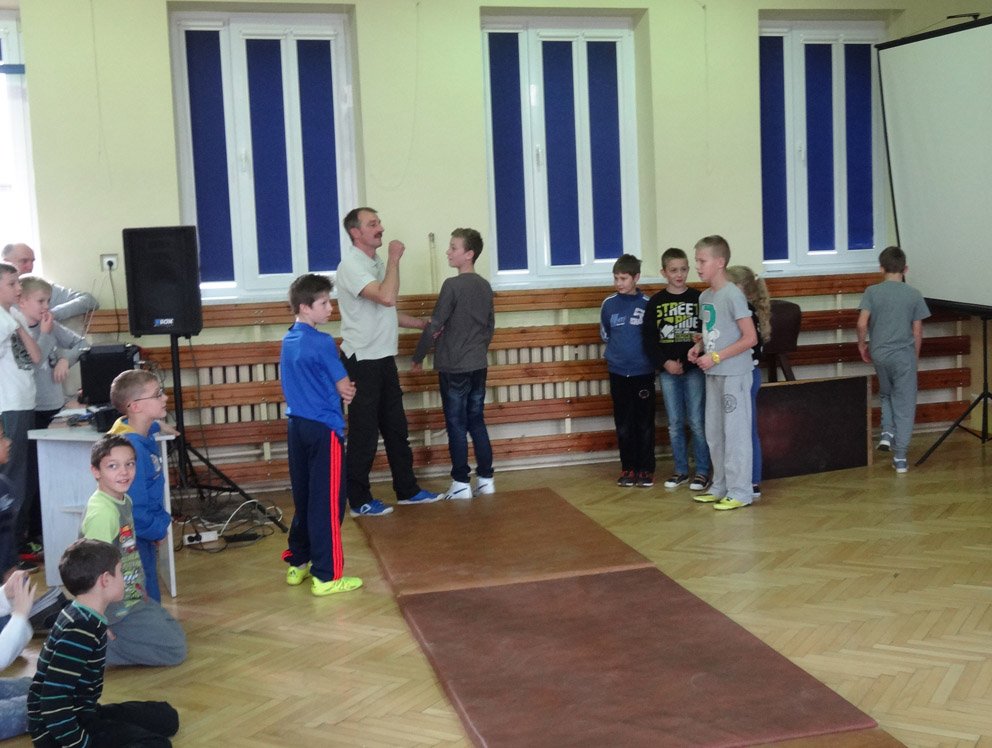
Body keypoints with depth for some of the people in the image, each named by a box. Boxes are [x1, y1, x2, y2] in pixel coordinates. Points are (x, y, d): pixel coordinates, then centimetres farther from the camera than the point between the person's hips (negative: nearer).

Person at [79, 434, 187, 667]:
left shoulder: (125, 501, 3)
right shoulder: (102, 513, -24)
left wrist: (140, 593, 13)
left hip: (133, 597, 9)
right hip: (117, 610, -9)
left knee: (176, 634, 22)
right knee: (175, 650, -4)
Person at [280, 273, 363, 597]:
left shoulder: (288, 341, 9)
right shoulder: (321, 343, -15)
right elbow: (345, 388, -11)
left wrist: (335, 390, 6)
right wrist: (347, 391, 12)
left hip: (296, 425, 8)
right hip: (323, 429, -8)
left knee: (302, 498, 17)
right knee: (327, 503, -2)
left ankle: (297, 563, 26)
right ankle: (326, 576, 2)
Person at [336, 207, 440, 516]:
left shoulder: (377, 263, 14)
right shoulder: (352, 265, -15)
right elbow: (387, 297, -30)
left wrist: (422, 325, 16)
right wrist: (394, 258, -18)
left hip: (384, 359, 9)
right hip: (362, 361, -9)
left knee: (396, 428, 14)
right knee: (364, 433, -1)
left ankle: (407, 490, 24)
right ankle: (359, 501, 9)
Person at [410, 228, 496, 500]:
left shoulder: (453, 285, -14)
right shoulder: (485, 286, 7)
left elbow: (434, 326, -13)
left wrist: (418, 357, -2)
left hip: (453, 368, -6)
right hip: (479, 366, 6)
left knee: (456, 426, 1)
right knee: (477, 423, 12)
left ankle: (461, 484, 4)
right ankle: (486, 479, 15)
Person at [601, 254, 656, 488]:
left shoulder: (647, 304, -5)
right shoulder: (609, 304, 1)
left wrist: (641, 352, 2)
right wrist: (618, 350, 11)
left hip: (643, 372, -2)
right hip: (618, 372, 2)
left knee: (645, 423, 4)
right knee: (623, 424, 8)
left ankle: (646, 469, 12)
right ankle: (628, 468, 16)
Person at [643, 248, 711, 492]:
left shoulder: (698, 298, 0)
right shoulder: (656, 302, 3)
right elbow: (649, 339, 1)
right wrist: (665, 363, -9)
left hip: (694, 368, -2)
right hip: (667, 370, 2)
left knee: (697, 422, 0)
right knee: (675, 423, 8)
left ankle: (702, 471, 9)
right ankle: (681, 470, 19)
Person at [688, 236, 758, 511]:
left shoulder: (732, 295, -15)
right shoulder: (704, 296, 10)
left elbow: (750, 338, -17)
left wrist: (716, 357, -19)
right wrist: (699, 347, 3)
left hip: (734, 374, -9)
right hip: (713, 375, 9)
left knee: (735, 433, -3)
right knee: (714, 434, 14)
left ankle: (740, 493, 5)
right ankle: (720, 487, 26)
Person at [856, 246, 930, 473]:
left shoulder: (872, 292, -3)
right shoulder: (914, 294, -2)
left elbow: (862, 323, -9)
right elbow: (917, 331, 1)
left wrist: (861, 344, 8)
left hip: (879, 353, 1)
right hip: (904, 354, -1)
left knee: (886, 394, 27)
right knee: (904, 405, 5)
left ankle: (887, 433, 7)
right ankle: (900, 457, 3)